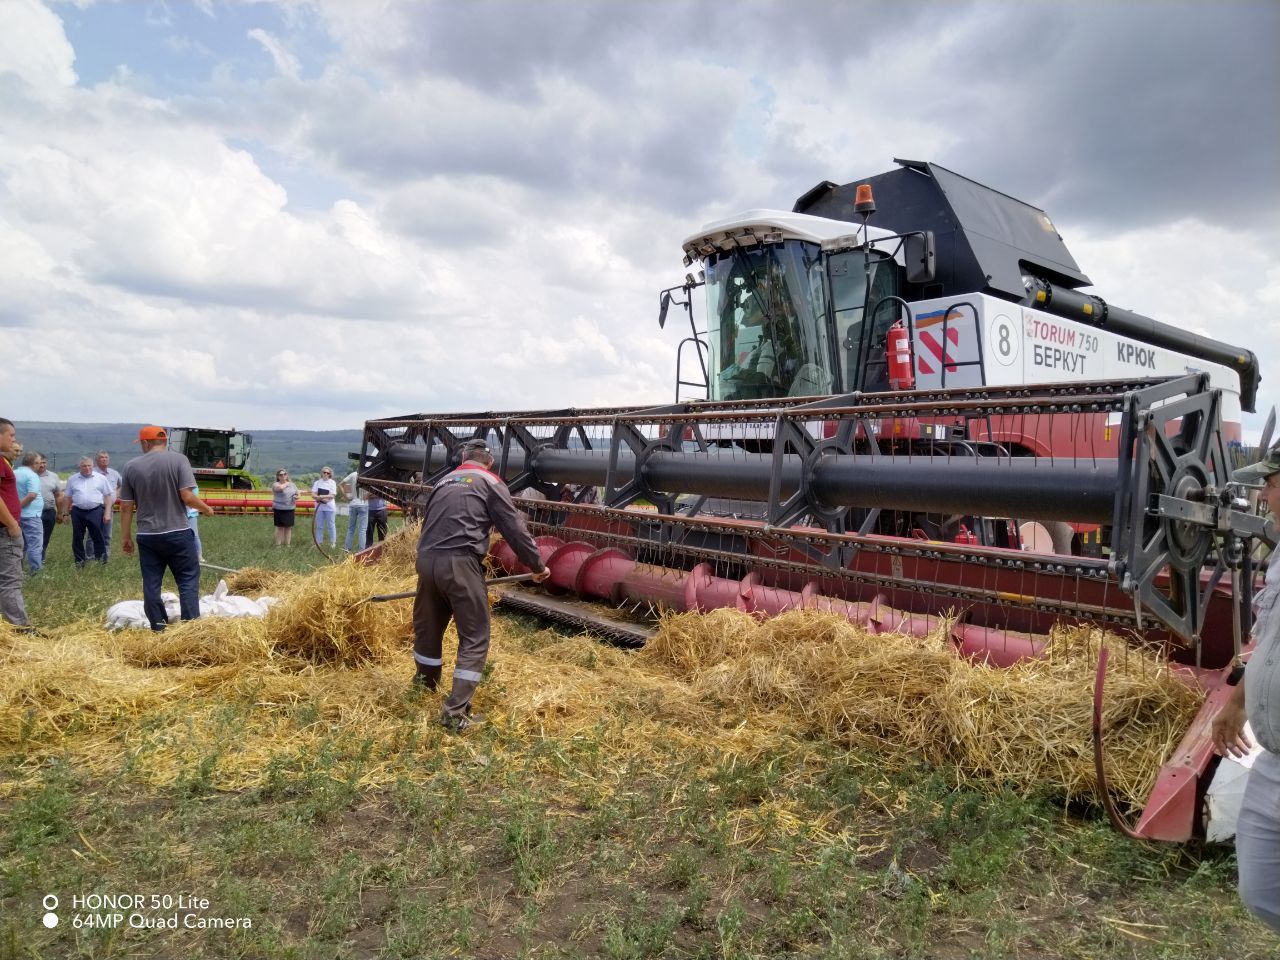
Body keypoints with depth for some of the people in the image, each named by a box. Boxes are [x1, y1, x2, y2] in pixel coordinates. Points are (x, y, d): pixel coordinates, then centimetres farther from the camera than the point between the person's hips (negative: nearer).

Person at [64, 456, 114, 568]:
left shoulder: (101, 478, 3)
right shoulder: (72, 479, 9)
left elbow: (108, 496, 3)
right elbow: (68, 498, 13)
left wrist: (107, 512, -4)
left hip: (96, 511, -2)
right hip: (78, 512, 3)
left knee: (97, 536, -1)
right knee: (77, 537, 8)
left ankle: (101, 559, 6)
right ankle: (79, 560, 17)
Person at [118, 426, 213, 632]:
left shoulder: (131, 466, 3)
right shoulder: (178, 459, -6)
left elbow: (125, 507, 5)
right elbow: (187, 497, -14)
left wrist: (126, 537, 13)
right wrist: (206, 508, 5)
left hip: (147, 536, 3)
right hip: (178, 534, -3)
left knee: (151, 584, 10)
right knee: (188, 581, 3)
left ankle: (158, 629, 14)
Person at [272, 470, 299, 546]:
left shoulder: (292, 484, 12)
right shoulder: (276, 484, -5)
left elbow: (296, 494, 21)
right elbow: (280, 488, -29)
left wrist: (296, 497, -3)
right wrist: (287, 483, -9)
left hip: (290, 509, 4)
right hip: (279, 510, -4)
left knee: (288, 527, 7)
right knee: (280, 527, 1)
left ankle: (288, 544, 15)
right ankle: (278, 544, 8)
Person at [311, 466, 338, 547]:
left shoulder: (332, 483, -1)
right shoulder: (317, 482, 7)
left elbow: (332, 496, -8)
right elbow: (313, 494, 0)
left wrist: (321, 496, -19)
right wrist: (321, 498, -17)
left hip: (329, 507, -3)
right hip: (319, 507, 3)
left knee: (331, 525, 3)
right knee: (319, 526, 9)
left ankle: (333, 542, 11)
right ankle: (318, 542, 15)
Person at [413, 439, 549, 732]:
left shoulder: (443, 482, 25)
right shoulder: (489, 482, 7)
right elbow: (514, 527, 3)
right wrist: (537, 565, 13)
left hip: (426, 560, 7)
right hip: (459, 563, -6)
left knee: (427, 628, 23)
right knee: (474, 638, 1)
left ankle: (423, 689, 44)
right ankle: (455, 712, -3)